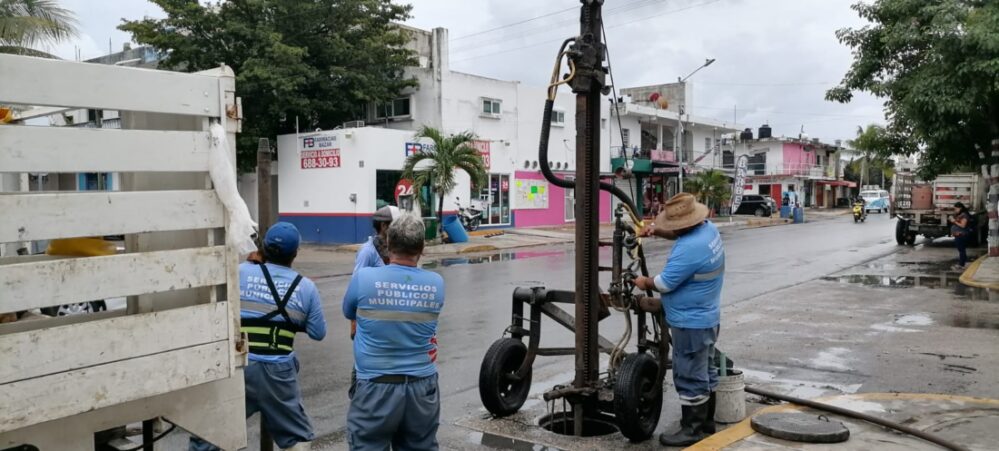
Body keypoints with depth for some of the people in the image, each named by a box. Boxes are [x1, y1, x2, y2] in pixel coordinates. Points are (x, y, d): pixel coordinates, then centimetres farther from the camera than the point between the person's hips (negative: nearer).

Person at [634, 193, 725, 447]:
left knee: (690, 378, 0)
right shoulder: (708, 228, 0)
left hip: (691, 323, -10)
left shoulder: (689, 249, -30)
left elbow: (664, 284, -24)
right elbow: (681, 234, 20)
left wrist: (645, 283, -4)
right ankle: (706, 420, 33)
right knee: (705, 372, 20)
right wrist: (656, 231, 4)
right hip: (707, 317, 10)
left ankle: (692, 430, 8)